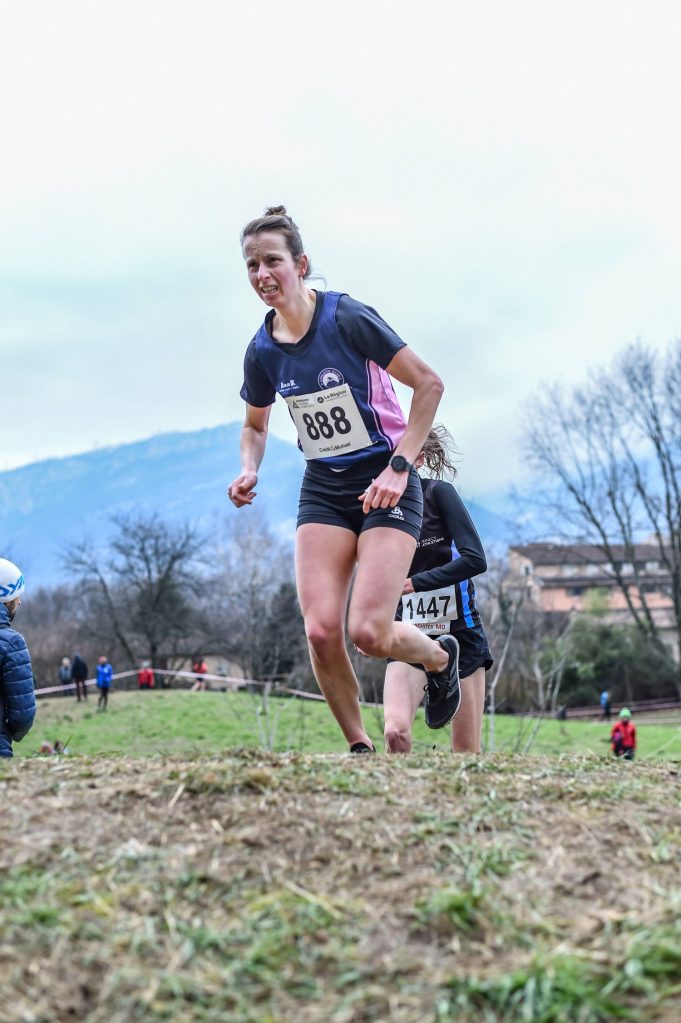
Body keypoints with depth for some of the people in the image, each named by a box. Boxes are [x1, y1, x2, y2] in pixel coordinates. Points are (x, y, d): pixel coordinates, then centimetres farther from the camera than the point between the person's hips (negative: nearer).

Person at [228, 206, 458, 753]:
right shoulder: (262, 351, -1)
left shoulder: (349, 319, -16)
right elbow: (255, 425, 18)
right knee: (320, 630, -12)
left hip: (386, 487, -4)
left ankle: (441, 657, 20)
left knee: (369, 632, -15)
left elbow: (429, 384, -13)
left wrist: (399, 466, -19)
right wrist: (250, 470, -4)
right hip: (323, 490, 5)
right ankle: (361, 747, 9)